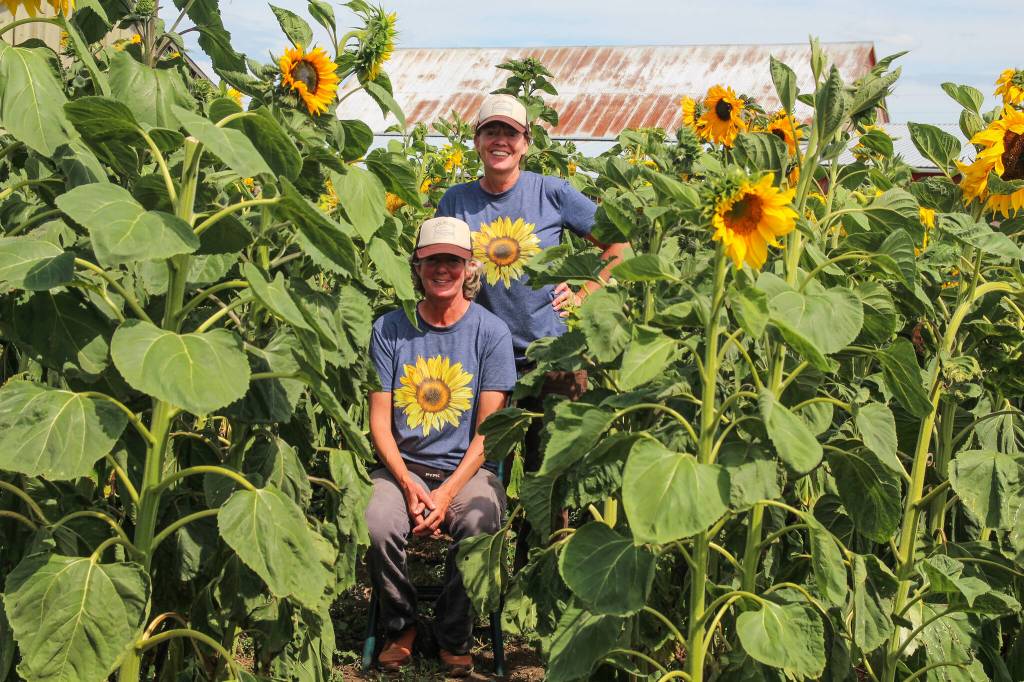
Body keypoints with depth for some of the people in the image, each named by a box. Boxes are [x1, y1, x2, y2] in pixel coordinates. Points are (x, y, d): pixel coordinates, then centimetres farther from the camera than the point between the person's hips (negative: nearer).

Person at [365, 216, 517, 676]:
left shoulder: (491, 333, -1)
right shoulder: (389, 329, 2)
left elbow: (488, 431, -4)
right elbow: (379, 420, 1)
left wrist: (448, 491, -17)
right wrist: (408, 485, -15)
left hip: (468, 470, -1)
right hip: (403, 466, 1)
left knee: (479, 528, -32)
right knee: (376, 526, -30)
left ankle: (454, 637, -3)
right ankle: (401, 626, 1)